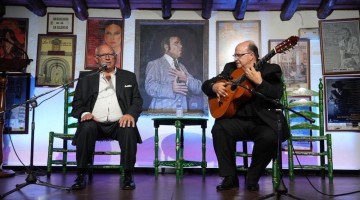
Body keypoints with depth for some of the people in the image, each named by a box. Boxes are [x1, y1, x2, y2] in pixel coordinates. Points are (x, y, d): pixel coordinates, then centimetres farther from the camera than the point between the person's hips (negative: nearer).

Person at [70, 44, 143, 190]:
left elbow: (137, 100, 11)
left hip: (119, 123, 0)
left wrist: (130, 114, -11)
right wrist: (84, 113, -12)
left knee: (129, 130, -33)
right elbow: (77, 105, 12)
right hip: (95, 123, 1)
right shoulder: (86, 79, 18)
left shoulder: (128, 76, 18)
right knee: (87, 128, -33)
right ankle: (81, 175, -20)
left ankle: (128, 176, -21)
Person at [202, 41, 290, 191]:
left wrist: (259, 81, -26)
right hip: (238, 120, 3)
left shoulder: (271, 70, 2)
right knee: (219, 129, -25)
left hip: (263, 121, -3)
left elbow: (277, 95, -14)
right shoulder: (230, 68, 12)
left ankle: (252, 178, -6)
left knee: (270, 137, -32)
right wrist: (214, 86, -9)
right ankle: (230, 177, -11)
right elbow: (206, 84, 13)